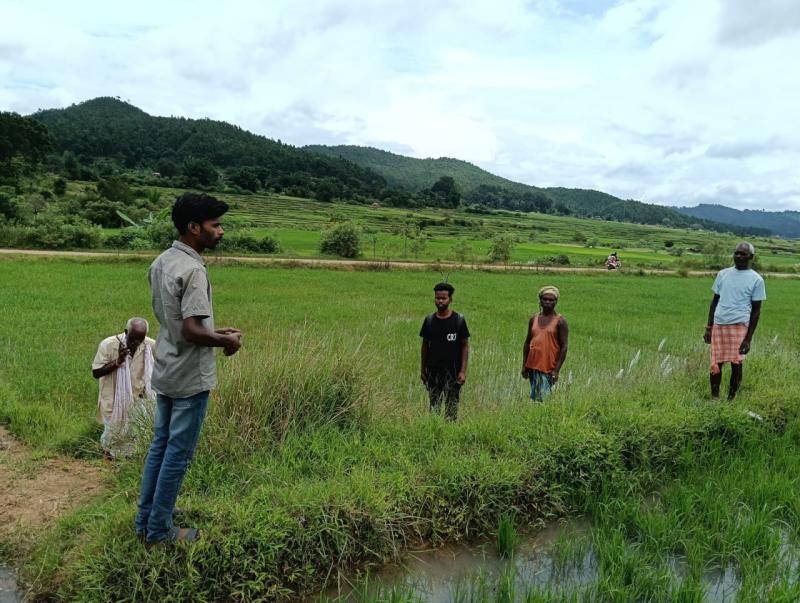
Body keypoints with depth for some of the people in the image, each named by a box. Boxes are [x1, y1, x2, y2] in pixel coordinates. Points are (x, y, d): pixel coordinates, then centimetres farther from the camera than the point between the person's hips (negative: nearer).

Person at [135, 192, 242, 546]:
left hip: (165, 372, 9)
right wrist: (227, 341, -11)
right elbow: (191, 330, -28)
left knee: (160, 446, 19)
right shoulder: (192, 270, -23)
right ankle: (160, 532, 18)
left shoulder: (160, 263, 6)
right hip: (189, 378, -9)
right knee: (178, 455, 5)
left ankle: (145, 522, 31)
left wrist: (213, 331, 12)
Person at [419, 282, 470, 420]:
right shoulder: (429, 320, 3)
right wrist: (422, 369, 8)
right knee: (434, 405, 8)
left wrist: (463, 371, -8)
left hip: (453, 371, -2)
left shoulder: (459, 320, -4)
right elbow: (425, 345, 10)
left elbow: (465, 346, -2)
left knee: (451, 406, 2)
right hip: (433, 370, 2)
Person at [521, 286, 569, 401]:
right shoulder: (533, 319, 10)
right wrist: (524, 366, 10)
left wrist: (557, 370, -13)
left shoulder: (560, 321, -4)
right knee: (534, 397, 9)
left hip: (548, 368, -5)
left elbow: (564, 347, -7)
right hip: (533, 366, 5)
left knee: (544, 397, -9)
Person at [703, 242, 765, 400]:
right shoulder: (723, 273, 10)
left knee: (736, 363, -1)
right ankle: (714, 398, 17)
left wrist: (748, 338, -5)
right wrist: (708, 327, 10)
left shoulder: (756, 279, 0)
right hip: (718, 324, 3)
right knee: (716, 363, 6)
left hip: (739, 326, -3)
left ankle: (731, 399, 12)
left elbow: (756, 310, 0)